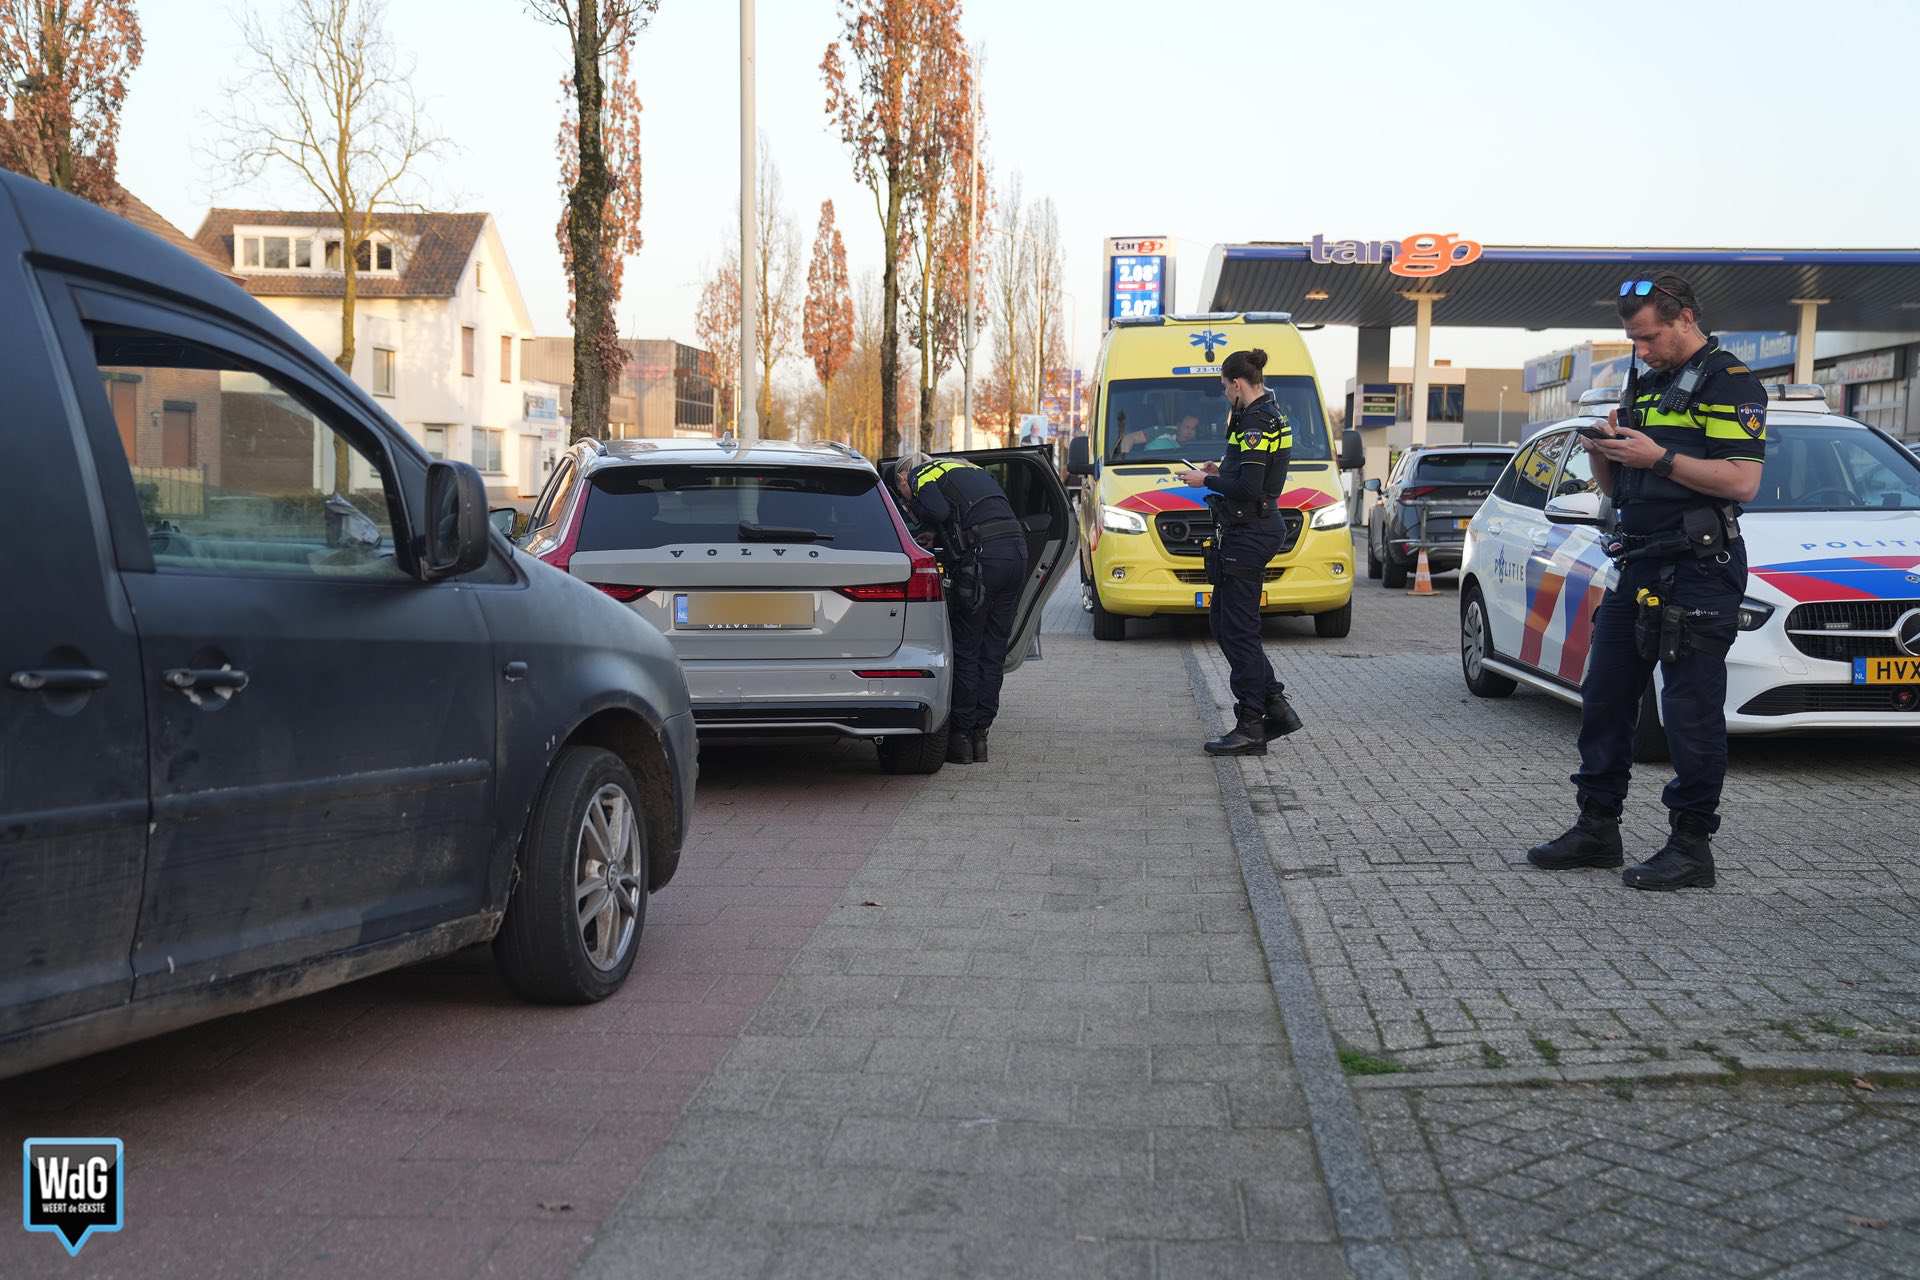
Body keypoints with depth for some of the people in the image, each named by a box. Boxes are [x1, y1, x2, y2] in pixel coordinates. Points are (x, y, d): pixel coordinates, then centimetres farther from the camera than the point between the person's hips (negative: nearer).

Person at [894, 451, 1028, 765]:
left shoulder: (920, 476, 7)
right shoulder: (966, 469, 32)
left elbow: (938, 511, -15)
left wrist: (917, 510, 8)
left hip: (983, 556, -7)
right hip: (1018, 549, 7)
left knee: (965, 651, 2)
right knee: (993, 651, 11)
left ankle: (961, 736, 6)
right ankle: (980, 734, 15)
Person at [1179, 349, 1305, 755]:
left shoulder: (1256, 423, -17)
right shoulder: (1270, 416, 16)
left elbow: (1248, 489, -23)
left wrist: (1206, 481, -10)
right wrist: (1221, 472, 15)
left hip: (1248, 534, -11)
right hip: (1255, 528, 11)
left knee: (1239, 630, -6)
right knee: (1222, 622, 15)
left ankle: (1250, 728, -1)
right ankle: (1276, 706, 15)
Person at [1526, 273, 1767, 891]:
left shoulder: (1729, 383, -6)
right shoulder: (1644, 385, 20)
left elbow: (1743, 481, -18)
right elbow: (1615, 486, 23)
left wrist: (1657, 456, -19)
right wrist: (1603, 451, 2)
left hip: (1698, 572, -9)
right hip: (1637, 568, 9)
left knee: (1692, 711, -5)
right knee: (1604, 700, 11)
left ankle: (1691, 847, 1)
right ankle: (1597, 828, 20)